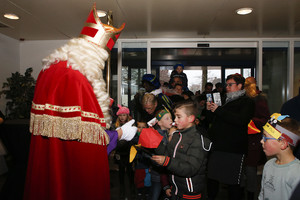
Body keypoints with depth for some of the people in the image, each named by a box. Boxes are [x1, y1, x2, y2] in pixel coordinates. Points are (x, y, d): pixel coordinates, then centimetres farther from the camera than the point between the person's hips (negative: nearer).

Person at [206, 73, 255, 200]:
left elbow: (241, 120, -20)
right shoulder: (225, 101, 19)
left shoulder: (247, 102, -1)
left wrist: (218, 110, -18)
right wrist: (209, 110, 2)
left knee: (233, 184, 1)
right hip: (217, 147, 6)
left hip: (234, 151, -6)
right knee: (211, 179, 14)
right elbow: (212, 120, 23)